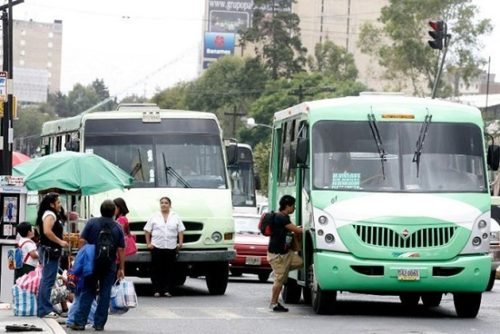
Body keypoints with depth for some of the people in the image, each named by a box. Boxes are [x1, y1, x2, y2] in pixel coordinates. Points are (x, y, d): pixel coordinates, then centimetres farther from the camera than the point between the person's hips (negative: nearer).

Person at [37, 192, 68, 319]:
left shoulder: (51, 214, 19)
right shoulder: (50, 215, -12)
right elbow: (47, 231, -25)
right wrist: (60, 242, -19)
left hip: (50, 251, 11)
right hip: (50, 250, -11)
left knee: (46, 280, 13)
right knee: (48, 281, -10)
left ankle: (42, 309, 18)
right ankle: (45, 310, -10)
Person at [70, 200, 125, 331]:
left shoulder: (91, 223, -2)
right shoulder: (118, 228, 0)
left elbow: (82, 241, -5)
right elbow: (121, 250, -2)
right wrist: (121, 268, 3)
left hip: (92, 264, 0)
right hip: (109, 265, 0)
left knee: (87, 293, 6)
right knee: (105, 294, 5)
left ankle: (79, 322, 1)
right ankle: (99, 324, 5)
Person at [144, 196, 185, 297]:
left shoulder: (176, 217, 12)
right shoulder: (154, 217, 9)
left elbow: (181, 231, 11)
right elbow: (147, 231, 8)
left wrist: (180, 243, -1)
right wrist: (148, 243, -2)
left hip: (171, 247, 1)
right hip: (157, 247, -1)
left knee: (169, 269, -2)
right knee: (156, 270, -4)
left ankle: (167, 290, 2)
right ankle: (157, 290, 0)